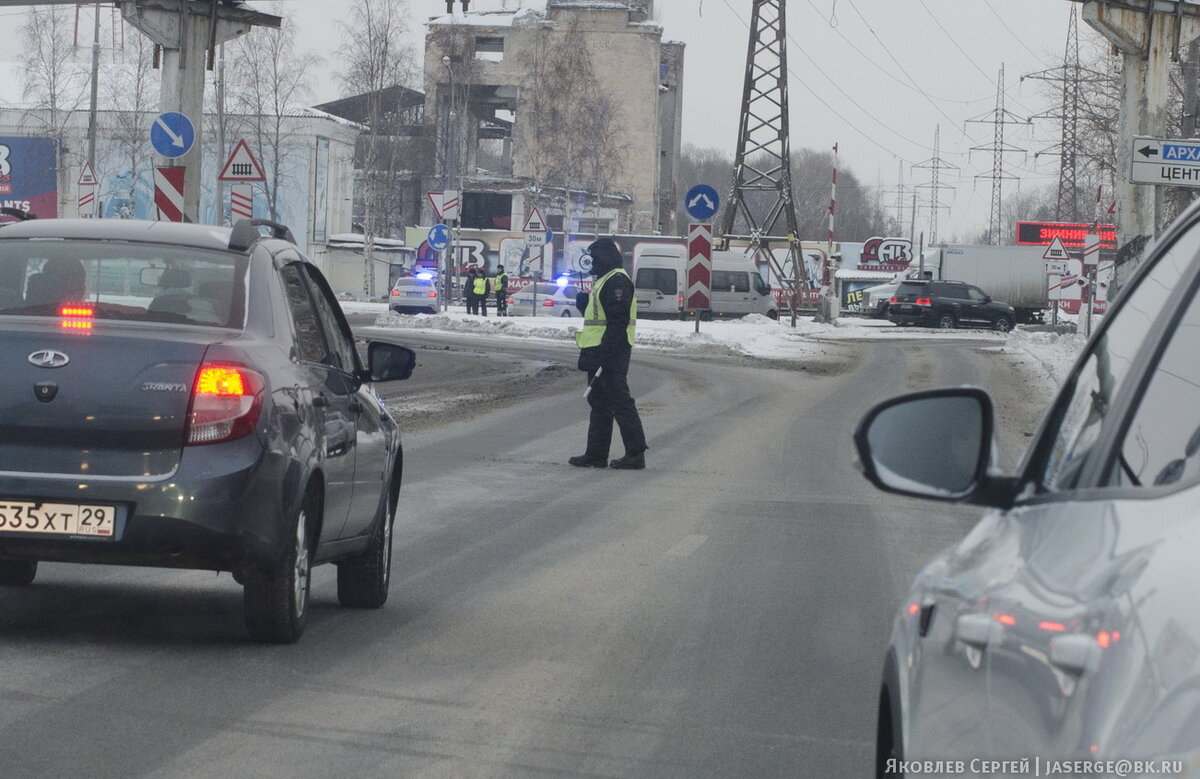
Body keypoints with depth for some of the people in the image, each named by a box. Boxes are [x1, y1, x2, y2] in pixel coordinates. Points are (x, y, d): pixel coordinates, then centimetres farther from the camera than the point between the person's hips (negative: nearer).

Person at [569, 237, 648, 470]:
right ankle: (596, 454, 17)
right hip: (599, 354, 11)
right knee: (599, 402, 13)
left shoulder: (617, 281, -15)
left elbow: (618, 320, -23)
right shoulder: (604, 281, 20)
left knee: (620, 401, -9)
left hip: (610, 352, -11)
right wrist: (583, 302, 12)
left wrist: (607, 351, -27)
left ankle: (636, 454, -7)